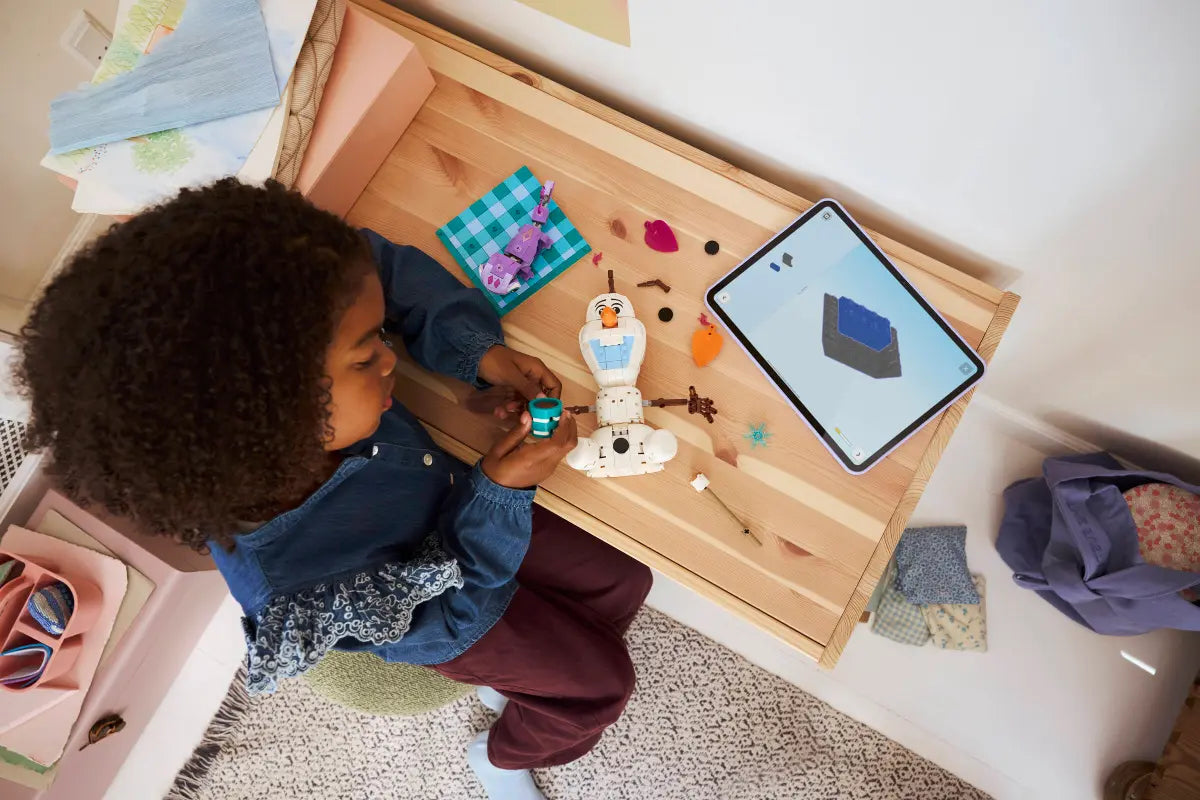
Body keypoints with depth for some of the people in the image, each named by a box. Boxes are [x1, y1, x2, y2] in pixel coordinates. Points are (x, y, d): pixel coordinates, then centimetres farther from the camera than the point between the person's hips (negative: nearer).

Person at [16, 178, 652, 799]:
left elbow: (386, 264, -16)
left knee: (623, 585, 19)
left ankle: (504, 681, 46)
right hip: (428, 600, -4)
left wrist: (480, 351, -28)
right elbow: (444, 625, -24)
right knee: (601, 683, 13)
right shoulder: (292, 585, -43)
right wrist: (497, 493, -31)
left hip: (451, 503, 5)